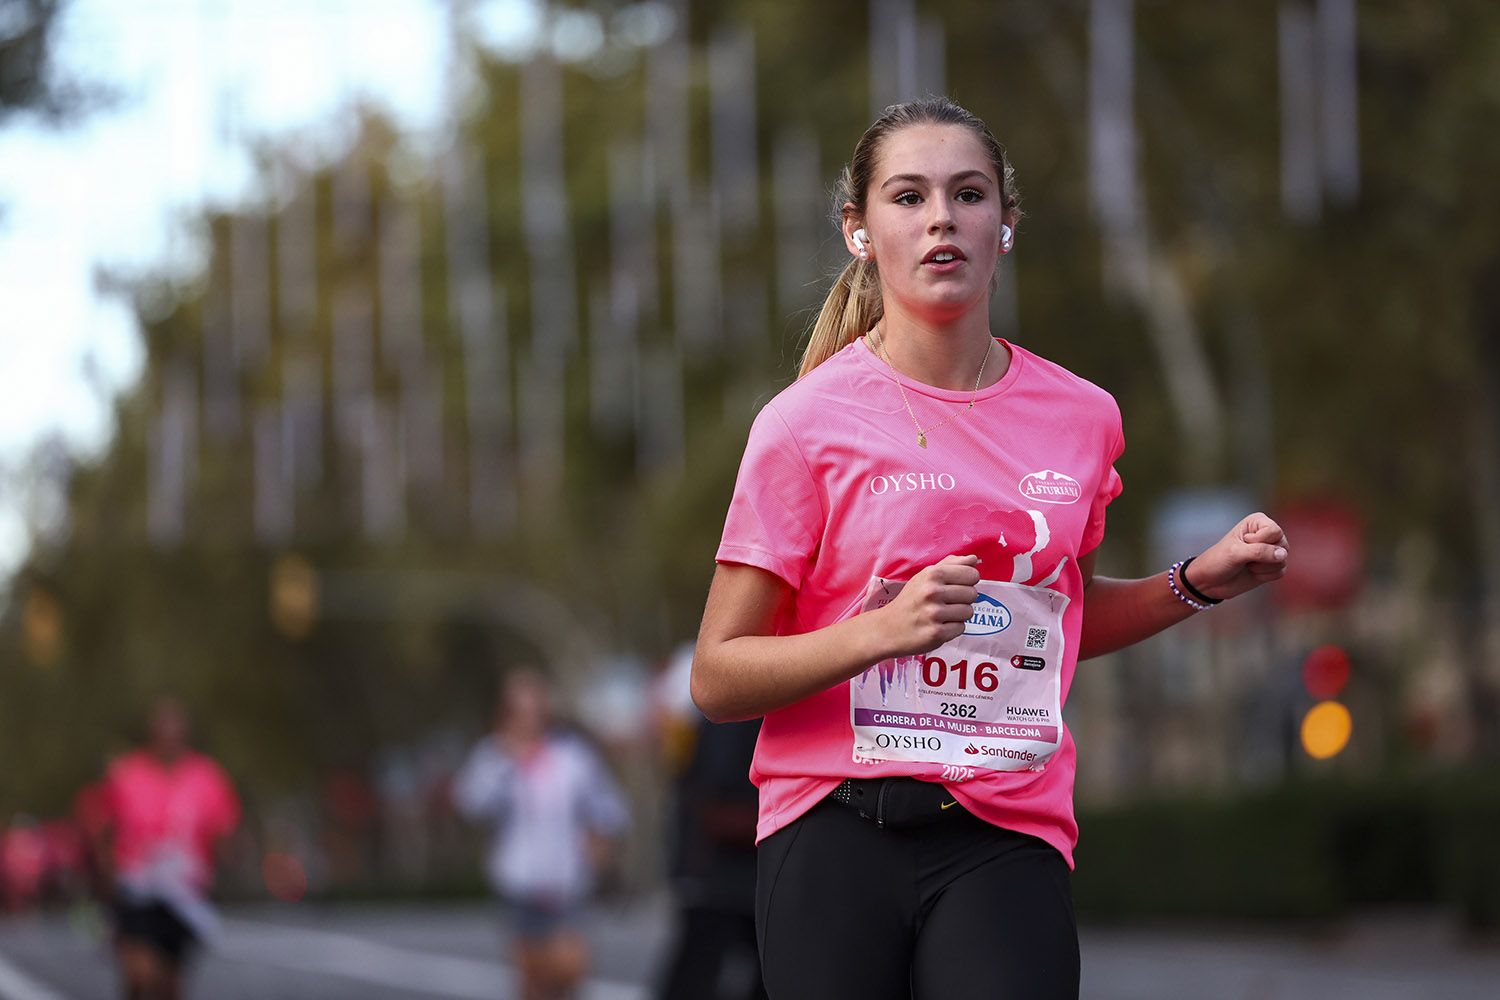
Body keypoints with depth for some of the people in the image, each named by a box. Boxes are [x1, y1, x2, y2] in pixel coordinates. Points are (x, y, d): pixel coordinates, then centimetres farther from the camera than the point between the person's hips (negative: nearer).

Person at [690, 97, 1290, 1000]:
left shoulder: (1081, 418, 8)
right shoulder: (808, 422, -3)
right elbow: (718, 678, -5)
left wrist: (1200, 582, 11)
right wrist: (884, 629, -19)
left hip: (1008, 842, 2)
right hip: (833, 834, -2)